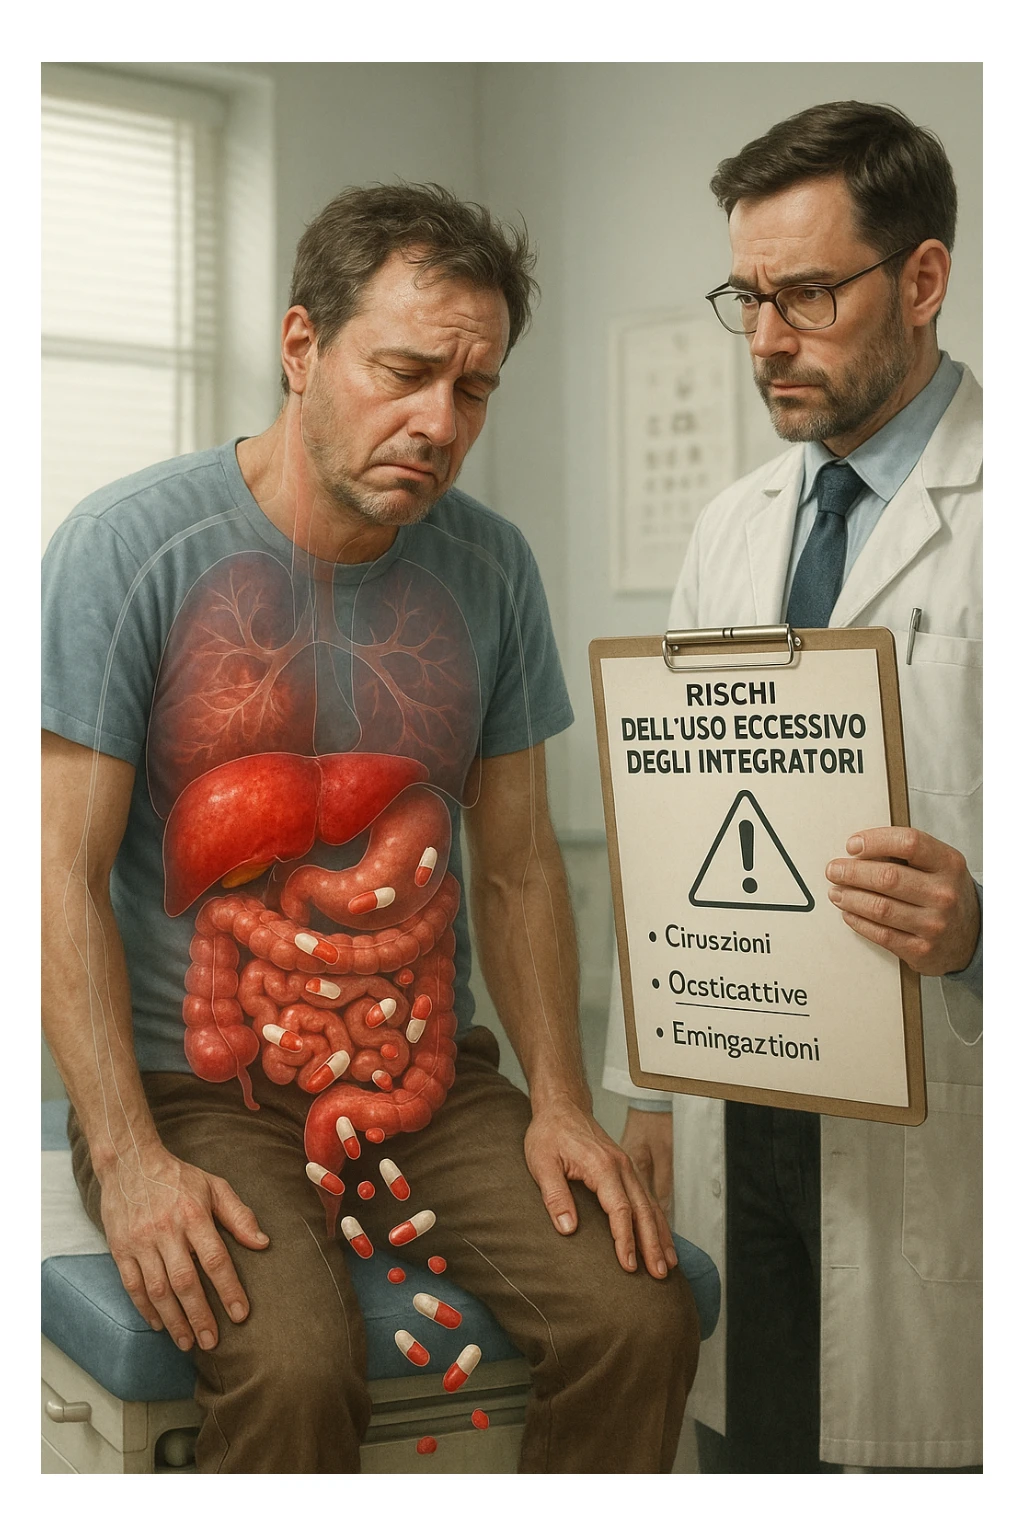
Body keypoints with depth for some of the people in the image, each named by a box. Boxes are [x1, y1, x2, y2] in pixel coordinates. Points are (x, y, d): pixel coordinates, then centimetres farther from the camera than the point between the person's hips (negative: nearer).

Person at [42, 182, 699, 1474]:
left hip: (426, 1072, 4)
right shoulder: (127, 546, -9)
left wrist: (559, 1099, -2)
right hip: (192, 1083, -4)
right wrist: (130, 1158, -19)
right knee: (292, 1364, -30)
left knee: (641, 1320, -16)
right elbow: (65, 877, -11)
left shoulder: (490, 569, 5)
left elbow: (519, 864, 10)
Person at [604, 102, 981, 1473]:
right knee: (742, 1447, 13)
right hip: (737, 1117, 6)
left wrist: (977, 923, -29)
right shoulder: (733, 530, 13)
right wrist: (647, 1085, 15)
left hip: (931, 1137, -5)